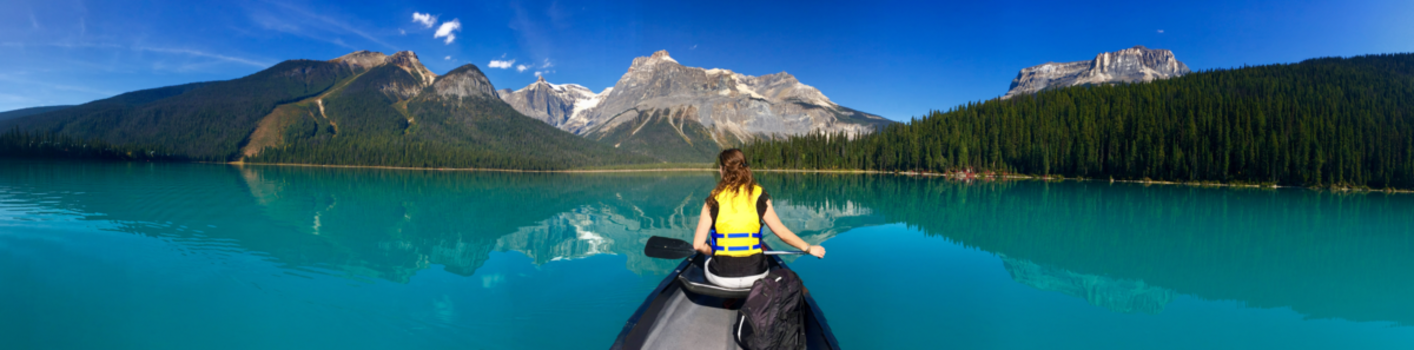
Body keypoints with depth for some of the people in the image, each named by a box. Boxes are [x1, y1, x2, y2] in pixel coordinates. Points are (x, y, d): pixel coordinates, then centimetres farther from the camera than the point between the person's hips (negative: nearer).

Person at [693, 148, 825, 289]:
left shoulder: (714, 199, -7)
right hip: (755, 275, 2)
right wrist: (809, 248, 13)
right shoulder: (758, 196, -4)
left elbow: (698, 244, -9)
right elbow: (782, 232, -1)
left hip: (721, 277, -1)